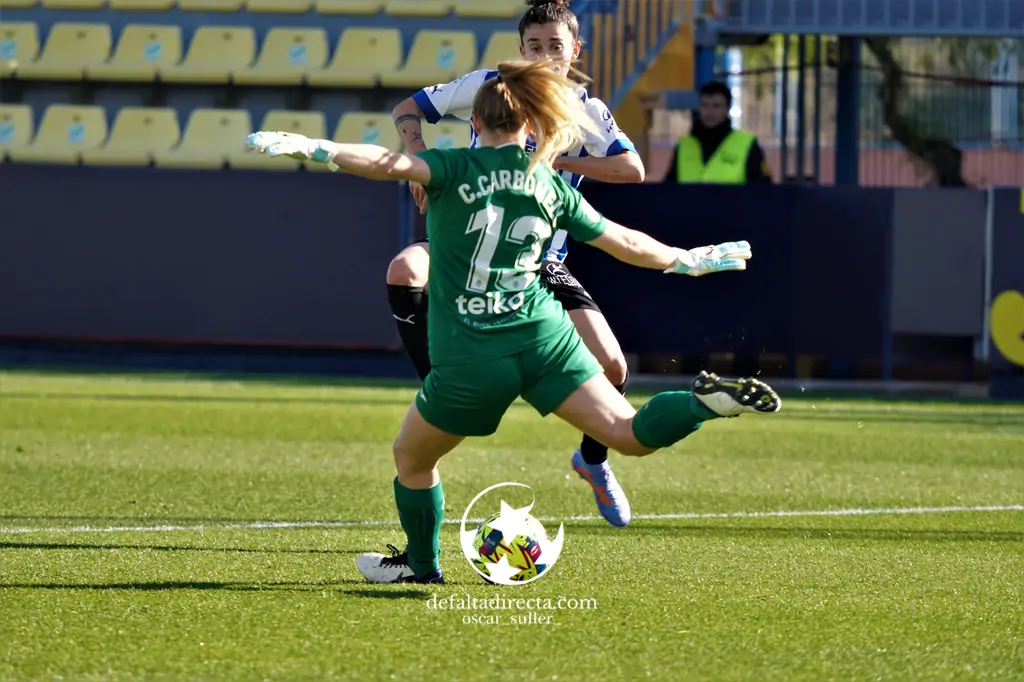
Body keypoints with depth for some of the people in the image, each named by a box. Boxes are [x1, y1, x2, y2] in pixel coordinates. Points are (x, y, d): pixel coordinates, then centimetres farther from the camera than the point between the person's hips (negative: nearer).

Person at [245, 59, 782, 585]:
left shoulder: (457, 169, -3)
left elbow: (393, 164, -23)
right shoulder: (550, 185, 11)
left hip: (469, 359, -3)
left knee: (411, 456, 20)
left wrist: (313, 148, -32)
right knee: (630, 434, 0)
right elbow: (623, 242, 20)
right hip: (543, 336, 3)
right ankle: (710, 401, -24)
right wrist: (687, 261, 36)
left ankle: (421, 566, 34)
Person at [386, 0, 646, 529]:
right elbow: (408, 110, 5)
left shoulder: (587, 112, -1)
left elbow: (633, 170, -15)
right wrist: (419, 154, -15)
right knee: (405, 271, -35)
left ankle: (593, 459, 19)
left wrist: (559, 161, -23)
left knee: (611, 366, -14)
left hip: (542, 263, 1)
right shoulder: (488, 87, -4)